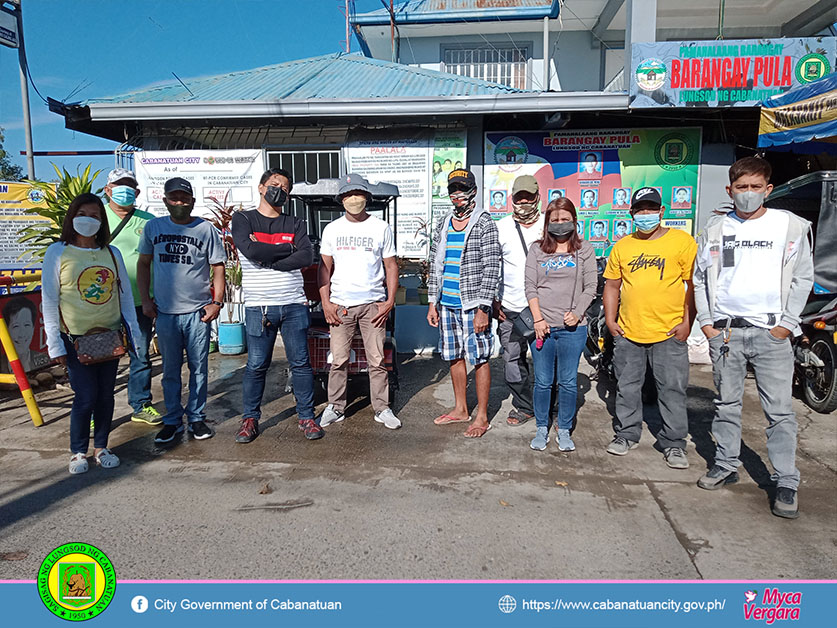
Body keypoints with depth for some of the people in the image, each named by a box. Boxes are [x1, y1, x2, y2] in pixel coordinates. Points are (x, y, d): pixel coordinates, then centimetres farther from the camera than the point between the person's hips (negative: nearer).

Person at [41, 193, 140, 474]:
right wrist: (55, 344, -7)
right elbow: (49, 301, -3)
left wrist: (132, 331, 6)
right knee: (85, 396, -4)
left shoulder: (112, 253, 7)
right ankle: (78, 451, 17)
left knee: (105, 395, 9)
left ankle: (101, 447, 25)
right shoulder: (57, 252, -3)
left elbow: (125, 295, 11)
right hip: (76, 339, -3)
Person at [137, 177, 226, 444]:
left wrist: (216, 302, -6)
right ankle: (172, 421, 22)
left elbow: (218, 267, 3)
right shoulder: (153, 227, 7)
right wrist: (145, 300, 8)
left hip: (198, 311, -1)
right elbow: (143, 264, 15)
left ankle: (197, 419, 20)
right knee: (170, 370, 9)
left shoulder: (205, 228, 1)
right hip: (165, 312, 2)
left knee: (198, 368, 6)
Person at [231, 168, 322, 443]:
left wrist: (267, 259, -10)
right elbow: (250, 250, -14)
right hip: (258, 306, -2)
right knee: (256, 365, 4)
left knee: (301, 363, 6)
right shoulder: (243, 219, 6)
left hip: (294, 304, 2)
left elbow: (307, 257, -6)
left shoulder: (296, 224, 11)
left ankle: (306, 416, 18)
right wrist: (288, 248, -5)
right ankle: (250, 418, 20)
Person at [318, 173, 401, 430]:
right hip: (340, 305, 1)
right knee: (338, 360, 4)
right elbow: (325, 268, 9)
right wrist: (325, 303, 0)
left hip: (373, 304, -1)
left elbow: (391, 267, 6)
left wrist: (390, 301, -3)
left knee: (377, 360, 1)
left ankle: (382, 409, 14)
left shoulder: (381, 228, 5)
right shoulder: (332, 229, 8)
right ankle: (335, 407, 17)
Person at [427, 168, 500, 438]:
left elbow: (491, 268, -11)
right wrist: (432, 302, 11)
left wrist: (482, 309, -16)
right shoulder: (442, 225, 12)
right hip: (446, 304, 6)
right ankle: (461, 409, 29)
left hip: (472, 304, -6)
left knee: (479, 359, 0)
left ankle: (482, 417, 11)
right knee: (454, 357, 14)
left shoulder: (484, 223, -6)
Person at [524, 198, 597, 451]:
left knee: (568, 382, 6)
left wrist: (577, 313, -11)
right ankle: (541, 428, 21)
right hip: (542, 326, 1)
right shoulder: (537, 250, 7)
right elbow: (530, 287, 3)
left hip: (573, 328, 0)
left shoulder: (584, 250, 6)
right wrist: (538, 319, -7)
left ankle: (564, 430, 21)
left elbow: (591, 287, 3)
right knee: (542, 381, 6)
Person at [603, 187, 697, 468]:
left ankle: (674, 443, 18)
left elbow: (694, 284, -3)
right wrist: (610, 320, 6)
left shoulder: (682, 241, -2)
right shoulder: (622, 246, 9)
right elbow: (612, 286, 14)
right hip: (627, 332, 4)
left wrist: (688, 321, -9)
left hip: (669, 332, -3)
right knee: (627, 387, 13)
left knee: (673, 389, 4)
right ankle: (627, 434, 28)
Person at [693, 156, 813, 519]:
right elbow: (700, 277, 11)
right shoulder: (715, 229, 8)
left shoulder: (790, 225, 3)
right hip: (724, 331, 2)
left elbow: (802, 277, 4)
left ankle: (786, 483, 8)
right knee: (726, 404, 11)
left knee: (779, 410, -1)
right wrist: (706, 322, 3)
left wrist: (787, 324, -5)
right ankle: (726, 465, 24)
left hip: (771, 332, -2)